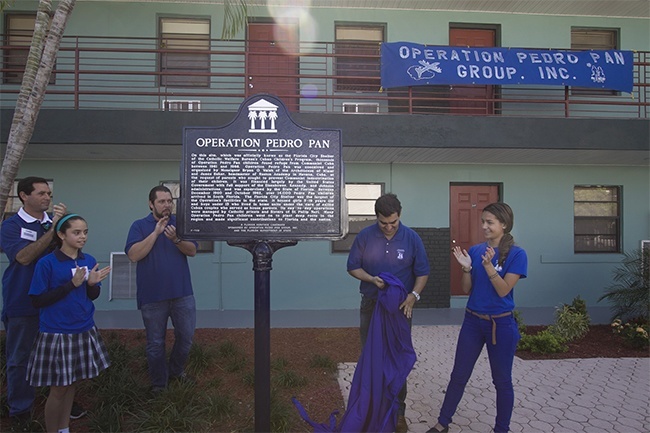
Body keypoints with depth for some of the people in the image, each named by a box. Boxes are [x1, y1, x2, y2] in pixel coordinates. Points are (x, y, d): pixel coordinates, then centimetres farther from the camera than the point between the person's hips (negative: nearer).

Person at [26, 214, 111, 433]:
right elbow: (37, 301, -14)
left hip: (84, 331, 5)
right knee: (58, 388, 6)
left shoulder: (89, 261, 1)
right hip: (56, 334, -5)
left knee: (72, 383, 17)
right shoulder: (47, 263, -13)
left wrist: (92, 283, -13)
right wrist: (71, 284, -21)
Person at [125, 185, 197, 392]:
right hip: (152, 296, -2)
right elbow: (134, 255, -13)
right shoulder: (139, 226, 0)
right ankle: (158, 383, 28)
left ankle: (176, 371, 36)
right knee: (155, 343, 10)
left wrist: (176, 239, -22)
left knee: (186, 337, 12)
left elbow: (192, 251, -4)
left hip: (182, 293, 2)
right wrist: (156, 232, -18)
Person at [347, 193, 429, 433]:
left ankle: (398, 412, 23)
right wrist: (372, 279, -17)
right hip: (371, 305, 1)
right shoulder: (365, 236, -6)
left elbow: (422, 272, -1)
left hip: (400, 307, 0)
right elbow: (352, 267, 0)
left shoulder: (412, 238, -6)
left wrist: (413, 295, -16)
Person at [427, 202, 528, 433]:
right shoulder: (475, 250, 1)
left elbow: (503, 290, -16)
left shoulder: (516, 254, -10)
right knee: (459, 375, 12)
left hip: (500, 324, -3)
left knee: (502, 380, 12)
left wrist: (488, 265, -28)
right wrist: (466, 267, -16)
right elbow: (466, 289, 2)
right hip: (472, 321, 4)